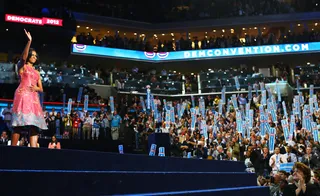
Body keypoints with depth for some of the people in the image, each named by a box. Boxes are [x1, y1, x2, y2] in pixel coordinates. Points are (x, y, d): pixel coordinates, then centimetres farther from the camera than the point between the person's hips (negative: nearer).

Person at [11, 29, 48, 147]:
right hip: (22, 95, -5)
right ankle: (13, 148, -14)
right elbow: (23, 56, -11)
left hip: (33, 97, 5)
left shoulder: (36, 72, 26)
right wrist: (29, 41, -24)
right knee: (20, 123, -14)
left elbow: (41, 89, 20)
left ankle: (33, 148, -15)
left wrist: (36, 88, -4)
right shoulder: (22, 66, 11)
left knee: (34, 124, -7)